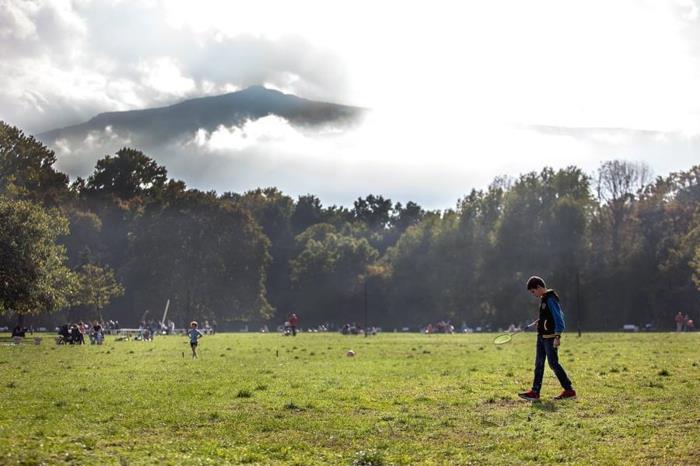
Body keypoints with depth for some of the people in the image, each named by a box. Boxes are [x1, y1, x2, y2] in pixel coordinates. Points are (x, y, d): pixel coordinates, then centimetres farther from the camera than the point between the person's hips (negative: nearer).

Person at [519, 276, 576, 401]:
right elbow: (559, 315, 21)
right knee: (538, 364, 8)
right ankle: (535, 392, 11)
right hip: (542, 337, 10)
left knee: (553, 363, -6)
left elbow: (559, 318, -20)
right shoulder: (544, 299, 13)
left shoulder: (550, 299, -15)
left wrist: (557, 336, -25)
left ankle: (569, 391, 2)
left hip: (550, 338, -10)